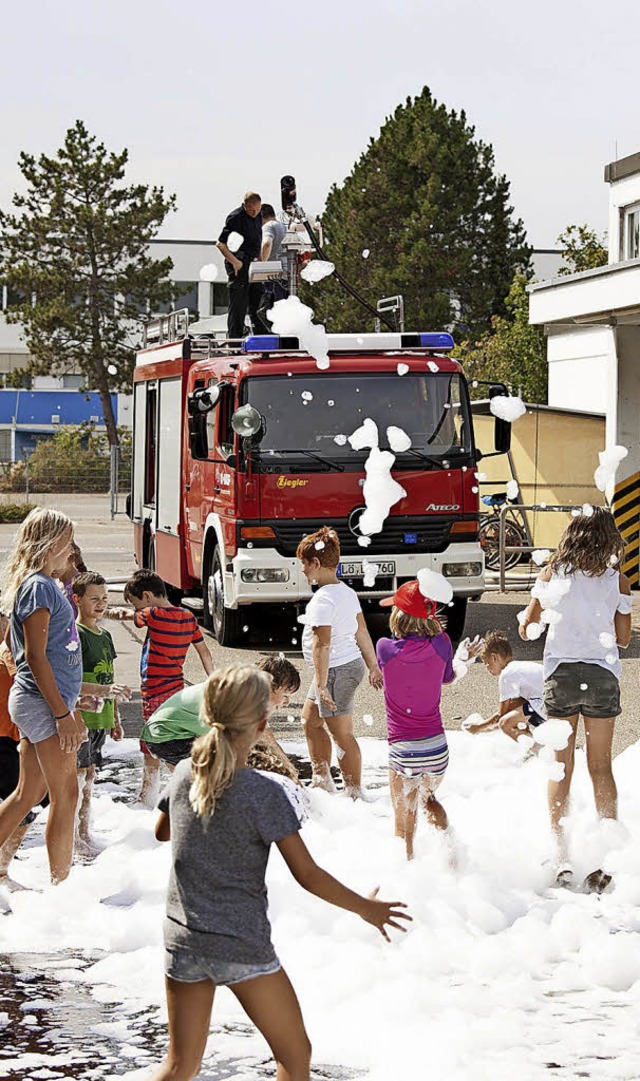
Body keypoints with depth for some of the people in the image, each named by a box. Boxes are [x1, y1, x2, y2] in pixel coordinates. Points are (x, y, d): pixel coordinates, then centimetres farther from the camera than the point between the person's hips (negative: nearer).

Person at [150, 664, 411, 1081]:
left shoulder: (184, 775, -1)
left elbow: (162, 831, 19)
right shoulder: (263, 793, -16)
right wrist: (366, 908, 0)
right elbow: (308, 875, -13)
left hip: (182, 944, 5)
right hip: (243, 947, -5)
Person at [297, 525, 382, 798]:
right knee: (310, 719, 21)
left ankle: (354, 792, 2)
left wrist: (321, 685, -25)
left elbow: (321, 645, -24)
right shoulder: (347, 592, 9)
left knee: (341, 734, -3)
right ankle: (322, 781, 28)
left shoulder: (323, 599, -20)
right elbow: (362, 632, 15)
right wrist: (373, 666, 20)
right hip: (352, 662, 10)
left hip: (336, 670, -10)